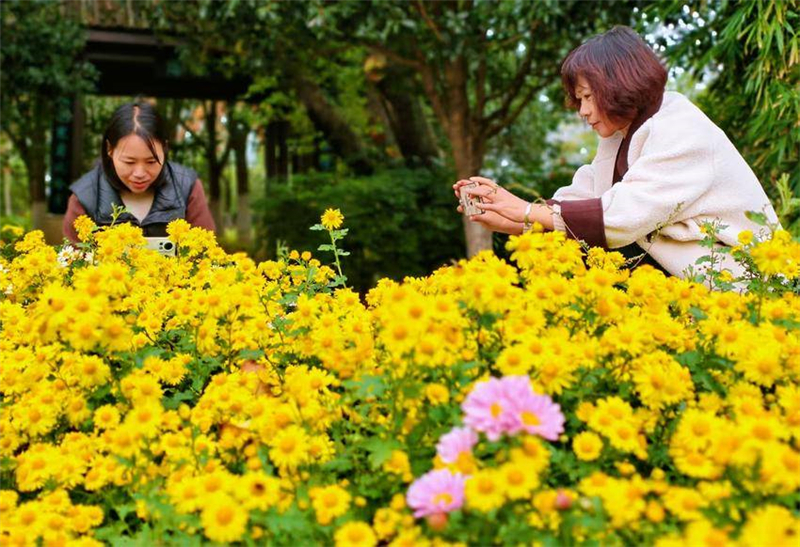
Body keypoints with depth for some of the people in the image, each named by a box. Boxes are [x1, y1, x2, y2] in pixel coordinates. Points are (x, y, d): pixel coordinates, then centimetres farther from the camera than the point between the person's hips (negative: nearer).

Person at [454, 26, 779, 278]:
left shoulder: (680, 133, -17)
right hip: (675, 270, 8)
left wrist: (527, 212, -23)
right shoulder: (619, 138, 10)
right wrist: (506, 222, -12)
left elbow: (623, 216, -26)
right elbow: (578, 202, 1)